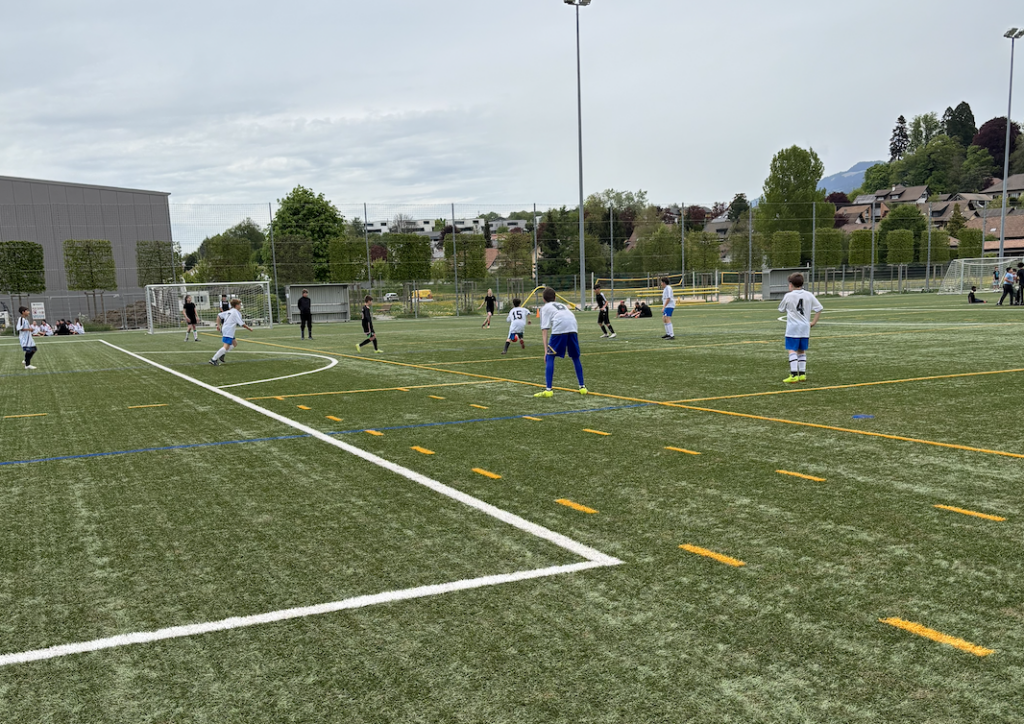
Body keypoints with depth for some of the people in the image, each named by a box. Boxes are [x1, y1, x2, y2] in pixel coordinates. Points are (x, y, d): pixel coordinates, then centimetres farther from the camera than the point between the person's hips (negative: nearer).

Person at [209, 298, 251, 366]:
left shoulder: (229, 311, 18)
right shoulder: (236, 313, -7)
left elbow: (219, 315, 17)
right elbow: (242, 323, -10)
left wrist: (218, 325, 17)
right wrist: (249, 328, 2)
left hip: (224, 329, 10)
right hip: (228, 332, -10)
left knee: (233, 344, 22)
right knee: (226, 346, -16)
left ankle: (221, 355, 10)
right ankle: (213, 359, -20)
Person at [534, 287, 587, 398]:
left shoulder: (545, 308, 23)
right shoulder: (562, 305, 38)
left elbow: (545, 330, 11)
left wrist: (546, 350, 5)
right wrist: (577, 342, 35)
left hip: (559, 329, -4)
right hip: (573, 328, 4)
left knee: (550, 357, 6)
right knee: (575, 358, 21)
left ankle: (548, 390, -3)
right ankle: (582, 387, 22)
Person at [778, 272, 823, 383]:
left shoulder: (788, 296, -5)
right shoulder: (809, 295, 5)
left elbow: (781, 309, 10)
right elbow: (819, 308, 5)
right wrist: (813, 322, 11)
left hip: (793, 328, -5)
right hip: (805, 328, 5)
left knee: (792, 351, -6)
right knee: (802, 351, 14)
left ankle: (794, 375, -15)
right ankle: (802, 374, 15)